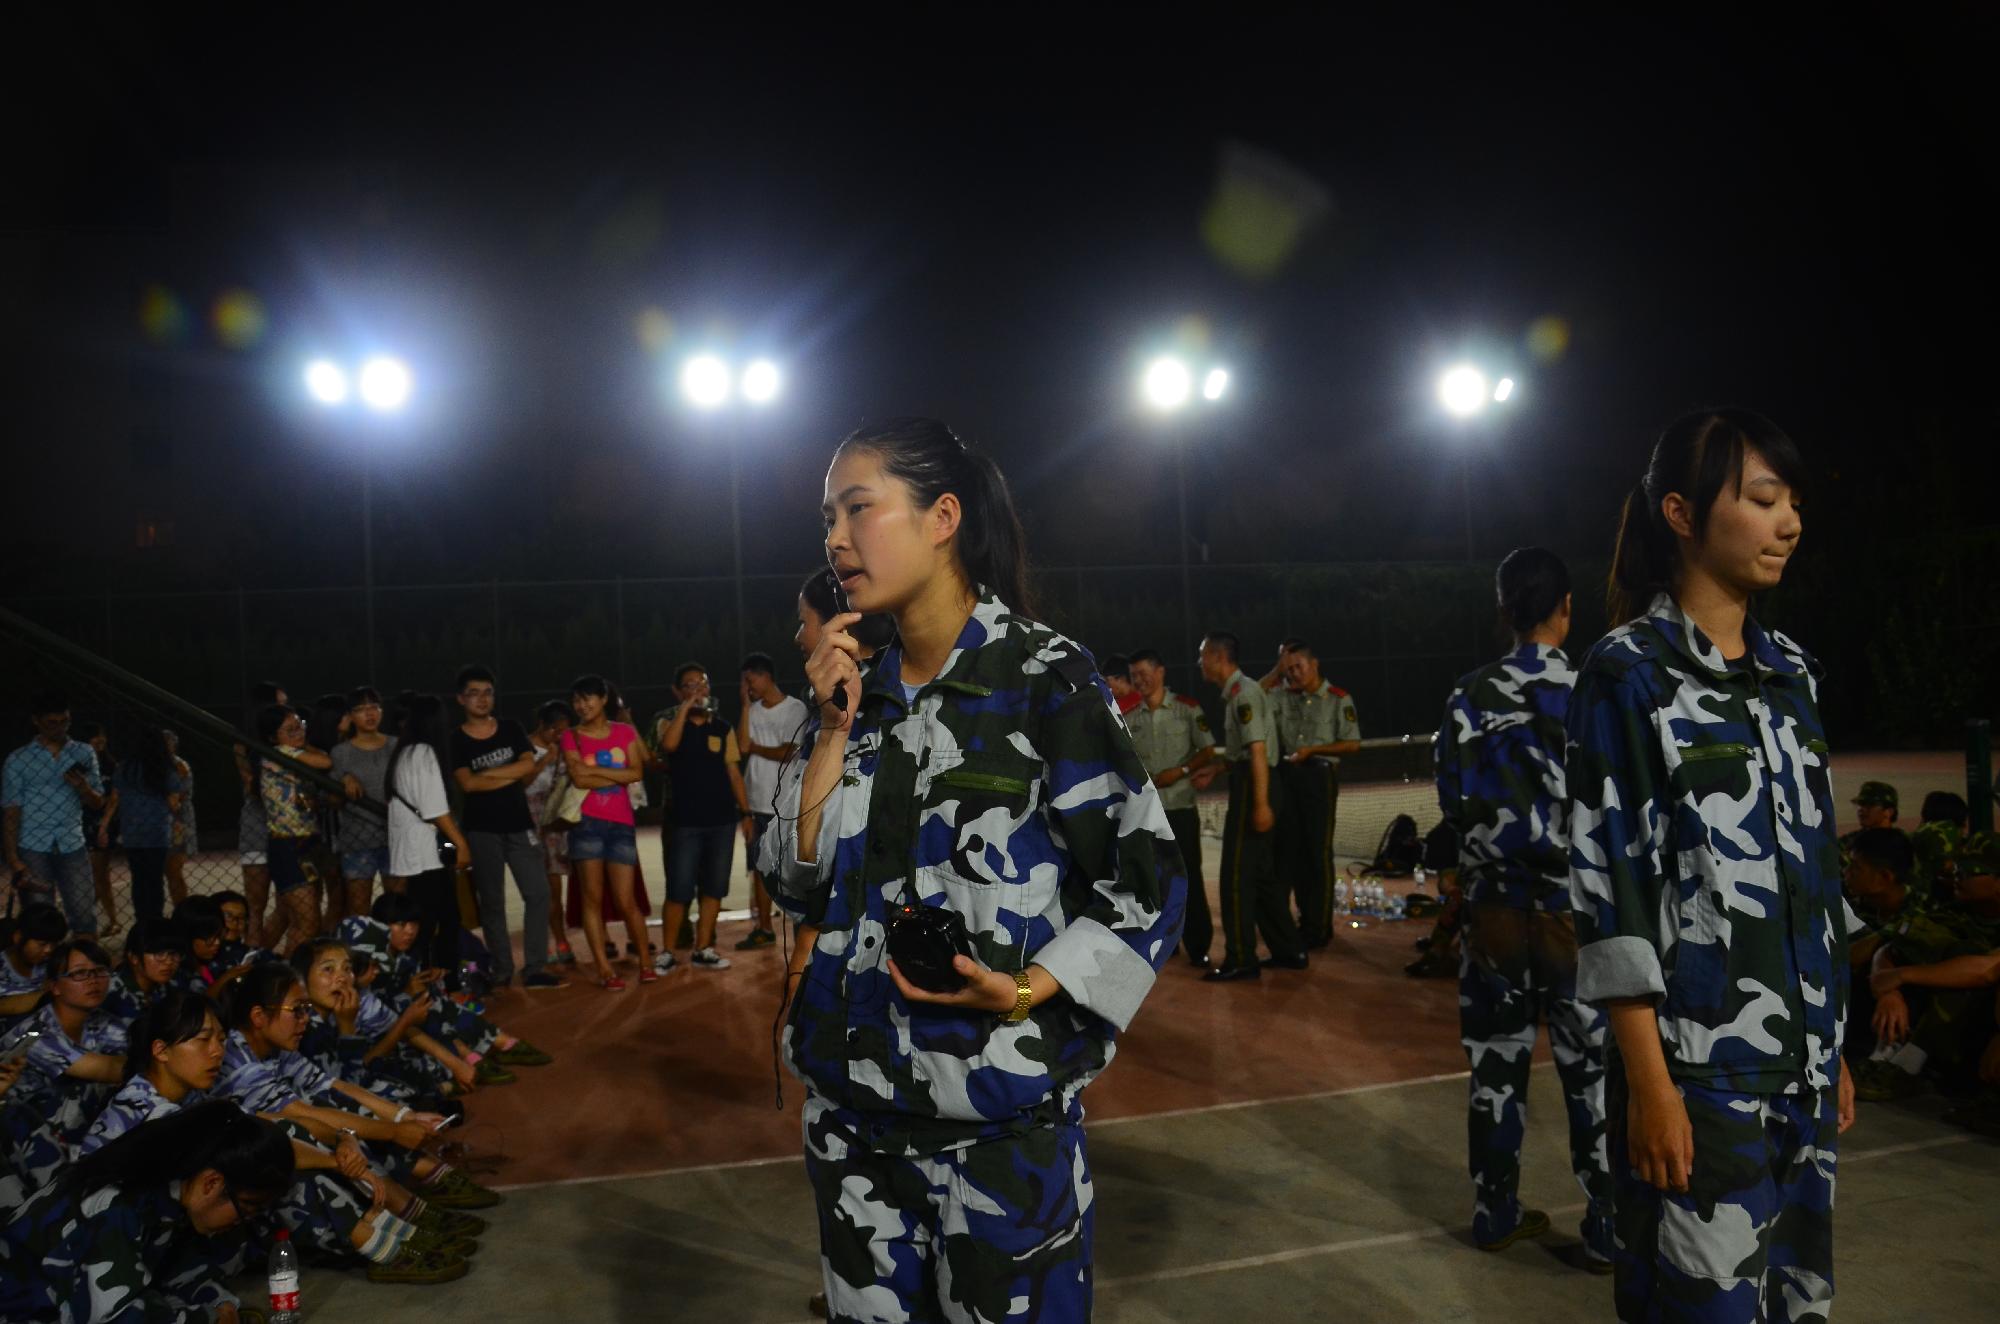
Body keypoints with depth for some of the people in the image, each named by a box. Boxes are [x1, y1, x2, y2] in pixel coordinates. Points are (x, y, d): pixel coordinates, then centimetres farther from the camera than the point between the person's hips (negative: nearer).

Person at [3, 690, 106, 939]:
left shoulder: (84, 754, 9)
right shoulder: (18, 760, 2)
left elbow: (97, 802, 12)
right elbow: (11, 812, 0)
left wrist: (82, 787, -12)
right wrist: (13, 860, -8)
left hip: (72, 847, 2)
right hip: (32, 849, -2)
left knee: (85, 915, -3)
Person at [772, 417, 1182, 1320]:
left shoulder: (1043, 677, -10)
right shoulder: (863, 689, 6)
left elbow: (1146, 881, -9)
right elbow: (803, 879, 5)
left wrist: (1031, 989, -22)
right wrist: (838, 729, -4)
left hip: (999, 1111, -5)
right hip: (852, 1101, 5)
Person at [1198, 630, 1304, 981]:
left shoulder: (1243, 692, -14)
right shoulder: (1236, 692, 16)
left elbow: (1258, 750, -21)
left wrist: (1260, 803, -24)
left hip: (1253, 786, -10)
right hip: (1250, 784, 10)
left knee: (1237, 874, -5)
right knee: (1263, 872, 15)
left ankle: (1241, 959, 0)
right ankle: (1288, 950, 21)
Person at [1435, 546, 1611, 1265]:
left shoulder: (1469, 698, -2)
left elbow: (1457, 805, 0)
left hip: (1496, 905, 2)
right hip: (1577, 909, -2)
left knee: (1497, 1064, 11)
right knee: (1593, 1070, 7)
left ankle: (1495, 1213, 22)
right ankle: (1607, 1231, 16)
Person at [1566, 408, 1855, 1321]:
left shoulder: (1792, 673, 10)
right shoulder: (1628, 674, -9)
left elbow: (1818, 871, 14)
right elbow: (1609, 885, -13)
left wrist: (1834, 1046, 14)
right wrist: (1649, 1081, -15)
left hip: (1802, 1060, 6)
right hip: (1699, 1064, -6)